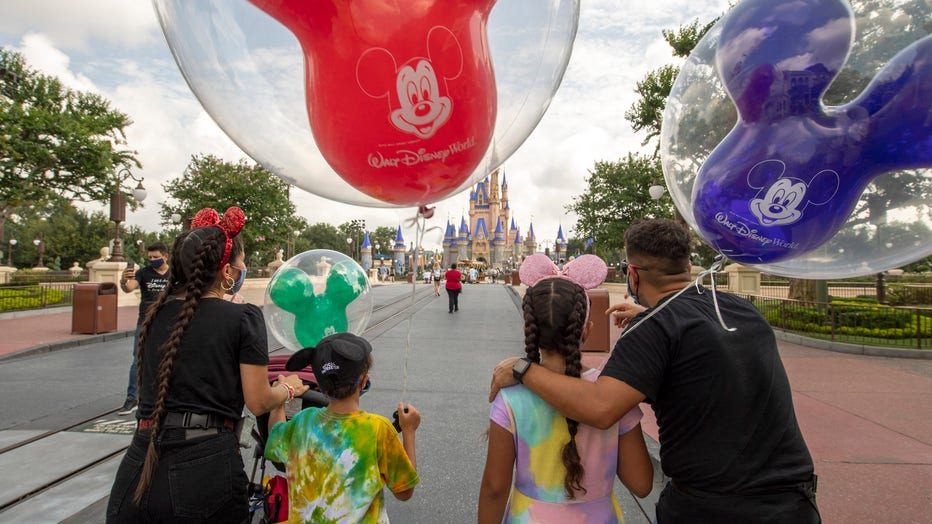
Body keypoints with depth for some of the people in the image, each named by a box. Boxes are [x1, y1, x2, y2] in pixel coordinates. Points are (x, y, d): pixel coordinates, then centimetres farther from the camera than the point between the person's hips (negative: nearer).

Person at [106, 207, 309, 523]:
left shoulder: (156, 314, 7)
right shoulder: (244, 318, -9)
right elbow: (258, 402, -7)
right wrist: (289, 388, 14)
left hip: (140, 463, 4)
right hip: (207, 468, -4)